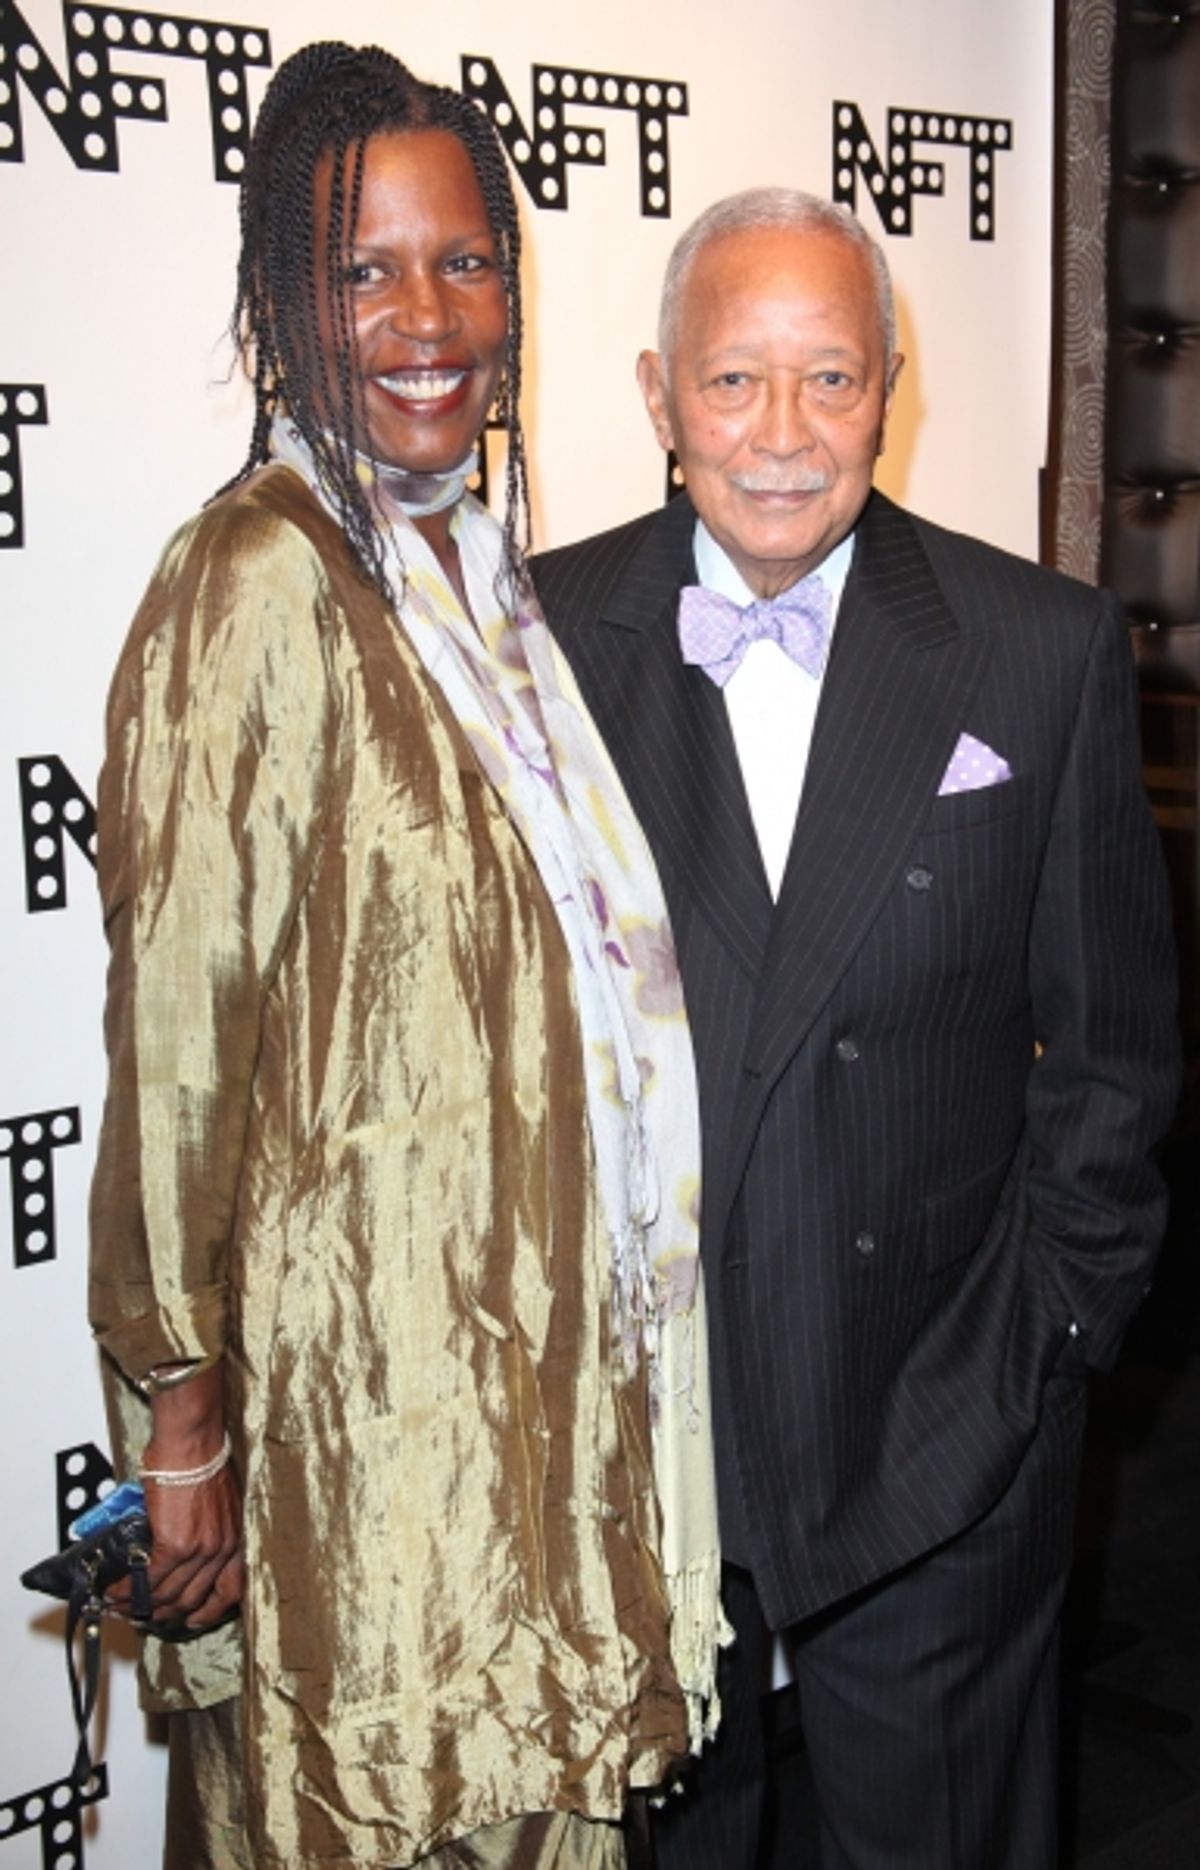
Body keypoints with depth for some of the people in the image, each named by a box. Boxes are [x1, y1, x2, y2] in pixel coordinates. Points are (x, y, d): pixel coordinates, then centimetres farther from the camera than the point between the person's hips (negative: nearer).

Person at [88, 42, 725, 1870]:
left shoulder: (478, 572, 9)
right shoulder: (259, 579, -17)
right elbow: (176, 1034, -18)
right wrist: (180, 1414, -15)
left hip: (532, 1343, 8)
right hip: (360, 1361, -7)